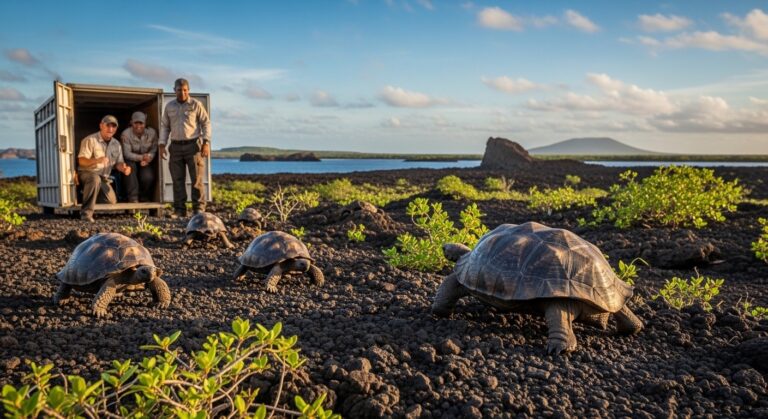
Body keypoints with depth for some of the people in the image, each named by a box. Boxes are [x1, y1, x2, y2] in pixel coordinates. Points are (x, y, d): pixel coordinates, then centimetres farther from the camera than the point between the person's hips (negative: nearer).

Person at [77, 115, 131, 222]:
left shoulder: (116, 144, 6)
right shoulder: (90, 140, -13)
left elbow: (118, 163, 11)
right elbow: (81, 161, -20)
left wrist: (123, 168, -15)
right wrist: (97, 160, -40)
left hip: (104, 178, 7)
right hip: (86, 173, -7)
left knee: (112, 201, -5)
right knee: (95, 179, -40)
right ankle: (86, 213, -34)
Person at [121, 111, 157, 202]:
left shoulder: (152, 132, -12)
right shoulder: (125, 134, -18)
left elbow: (153, 150, -9)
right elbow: (127, 153, -22)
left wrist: (147, 158, -31)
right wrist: (141, 157, -39)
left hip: (146, 162, 1)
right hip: (131, 160, -1)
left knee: (148, 177, -27)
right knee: (130, 167, -35)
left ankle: (144, 197, 6)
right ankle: (133, 197, -25)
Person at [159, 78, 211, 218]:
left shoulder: (196, 104, 1)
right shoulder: (169, 106, 12)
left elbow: (206, 123, 1)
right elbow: (164, 126, 17)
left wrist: (206, 142, -9)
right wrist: (161, 144, 6)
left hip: (193, 145, -3)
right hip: (176, 146, 4)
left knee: (196, 179, -5)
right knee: (177, 179, 4)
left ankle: (199, 208, -1)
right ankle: (179, 209, 8)